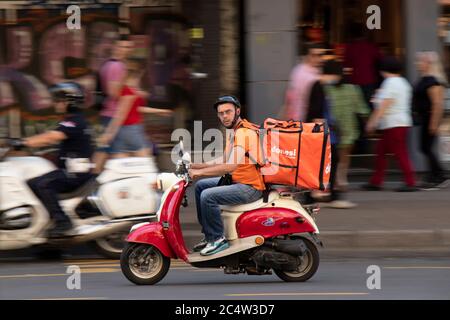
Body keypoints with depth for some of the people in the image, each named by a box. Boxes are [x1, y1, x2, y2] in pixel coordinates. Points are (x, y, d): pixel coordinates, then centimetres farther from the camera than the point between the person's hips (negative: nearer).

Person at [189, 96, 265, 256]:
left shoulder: (244, 133, -19)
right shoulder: (233, 131, 14)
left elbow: (231, 165, -29)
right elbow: (224, 160, 24)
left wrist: (200, 171, -24)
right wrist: (197, 166, 15)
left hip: (250, 187, -11)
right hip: (237, 180, 11)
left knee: (207, 196, -24)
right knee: (200, 186, 19)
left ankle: (218, 238, -13)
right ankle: (209, 235, 18)